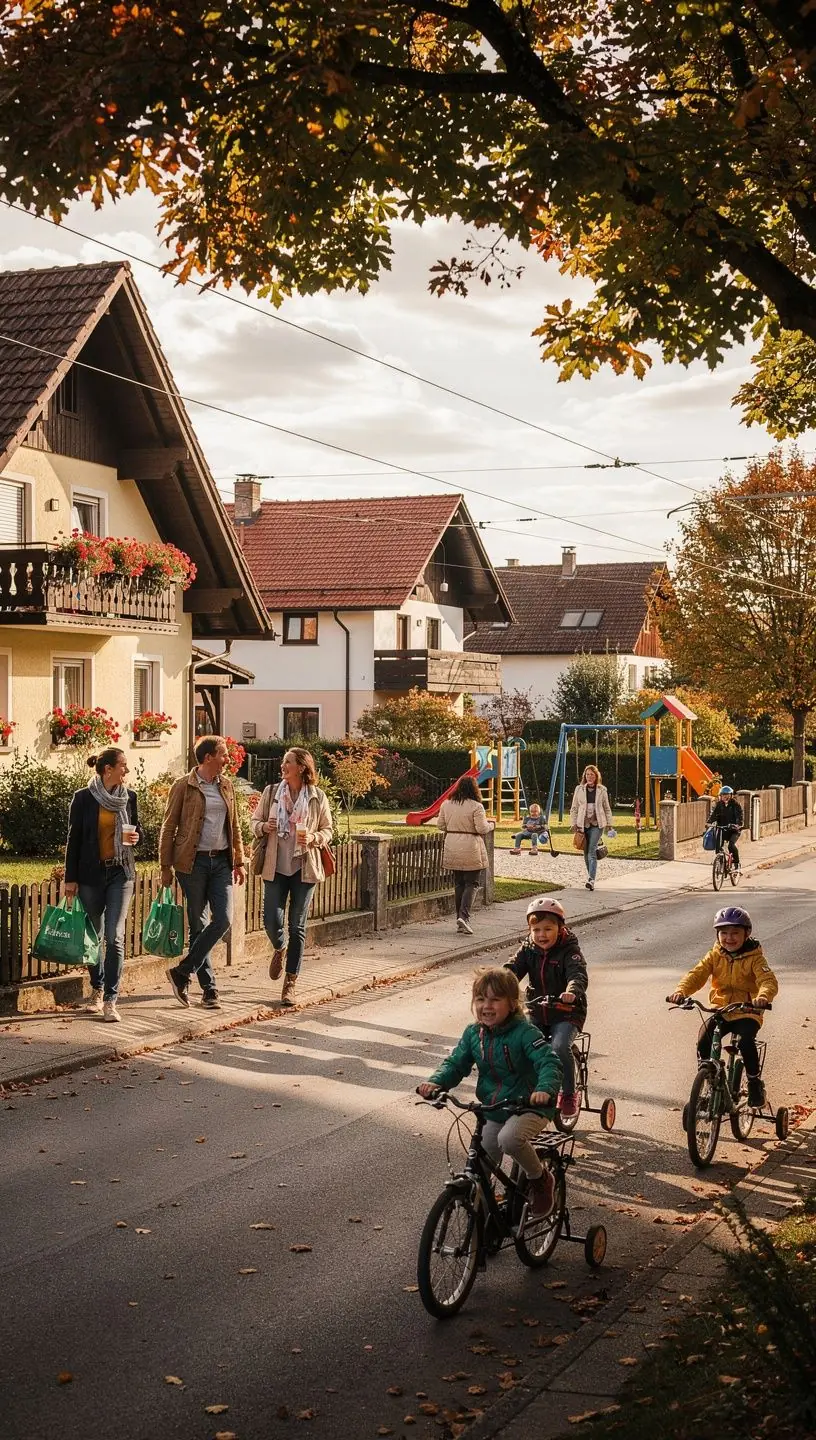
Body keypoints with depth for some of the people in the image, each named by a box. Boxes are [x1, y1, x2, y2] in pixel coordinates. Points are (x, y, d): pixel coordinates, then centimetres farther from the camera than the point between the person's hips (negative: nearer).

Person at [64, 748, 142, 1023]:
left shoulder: (129, 797, 3)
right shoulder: (83, 798, -5)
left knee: (114, 937, -8)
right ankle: (97, 990, 29)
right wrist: (71, 878, -3)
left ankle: (110, 1000, -8)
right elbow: (74, 839, -1)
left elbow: (137, 829, 17)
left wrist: (135, 837, -8)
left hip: (121, 872, 1)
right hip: (91, 874, -1)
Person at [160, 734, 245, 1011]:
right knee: (198, 925, 1)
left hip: (221, 861, 5)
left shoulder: (226, 785, 11)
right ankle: (209, 989, 8)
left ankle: (182, 972, 3)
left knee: (223, 920, -8)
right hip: (193, 862, -5)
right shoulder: (184, 786, -5)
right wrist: (165, 868, -4)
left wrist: (239, 861, 15)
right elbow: (168, 827, -3)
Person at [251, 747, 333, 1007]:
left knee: (297, 926, 2)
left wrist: (314, 838, -13)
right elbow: (255, 822, 11)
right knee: (272, 921, -7)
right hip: (275, 867, 1)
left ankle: (290, 984, 10)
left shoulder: (317, 798, -1)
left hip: (304, 868, -1)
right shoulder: (271, 792, 3)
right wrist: (264, 826, -12)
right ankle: (279, 950, 30)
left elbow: (328, 830, 7)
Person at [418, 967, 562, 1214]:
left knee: (509, 1138, -34)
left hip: (530, 1106, -6)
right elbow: (455, 1063, 4)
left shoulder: (524, 1033, -18)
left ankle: (540, 1178, -8)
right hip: (494, 1110, 6)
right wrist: (435, 1082, -17)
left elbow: (549, 1062, -26)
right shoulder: (473, 1034, 0)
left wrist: (545, 1089, -46)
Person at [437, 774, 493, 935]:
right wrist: (490, 825, 8)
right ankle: (464, 916, -15)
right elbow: (482, 828, -13)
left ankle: (460, 918, 16)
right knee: (472, 883, 1)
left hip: (452, 849, 5)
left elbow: (440, 824, 9)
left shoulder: (447, 804, 3)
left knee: (458, 883, 14)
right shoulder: (476, 806, -12)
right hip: (470, 849, -5)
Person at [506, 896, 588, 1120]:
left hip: (566, 1012, -5)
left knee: (560, 1047, -28)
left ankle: (568, 1094, -7)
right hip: (536, 1011, 5)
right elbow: (513, 968, -9)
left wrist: (571, 992, -49)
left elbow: (579, 974, -26)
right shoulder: (528, 950, 4)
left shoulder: (569, 950, -10)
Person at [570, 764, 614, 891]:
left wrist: (610, 824, 9)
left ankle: (591, 880, -23)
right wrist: (574, 824, 1)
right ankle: (590, 876, 23)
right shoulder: (579, 789, 6)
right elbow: (574, 808, 8)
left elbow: (607, 808, 12)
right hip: (583, 825, 2)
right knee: (586, 852, 8)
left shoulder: (602, 790, 5)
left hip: (597, 824, -2)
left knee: (592, 851, -15)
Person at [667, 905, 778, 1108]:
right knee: (703, 1042, -20)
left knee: (745, 1041, -30)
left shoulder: (754, 958, -6)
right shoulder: (714, 956, 4)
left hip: (747, 1013, -3)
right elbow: (696, 975, -8)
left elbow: (768, 980, -21)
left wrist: (763, 996, -45)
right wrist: (681, 991, -28)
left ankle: (755, 1083, -7)